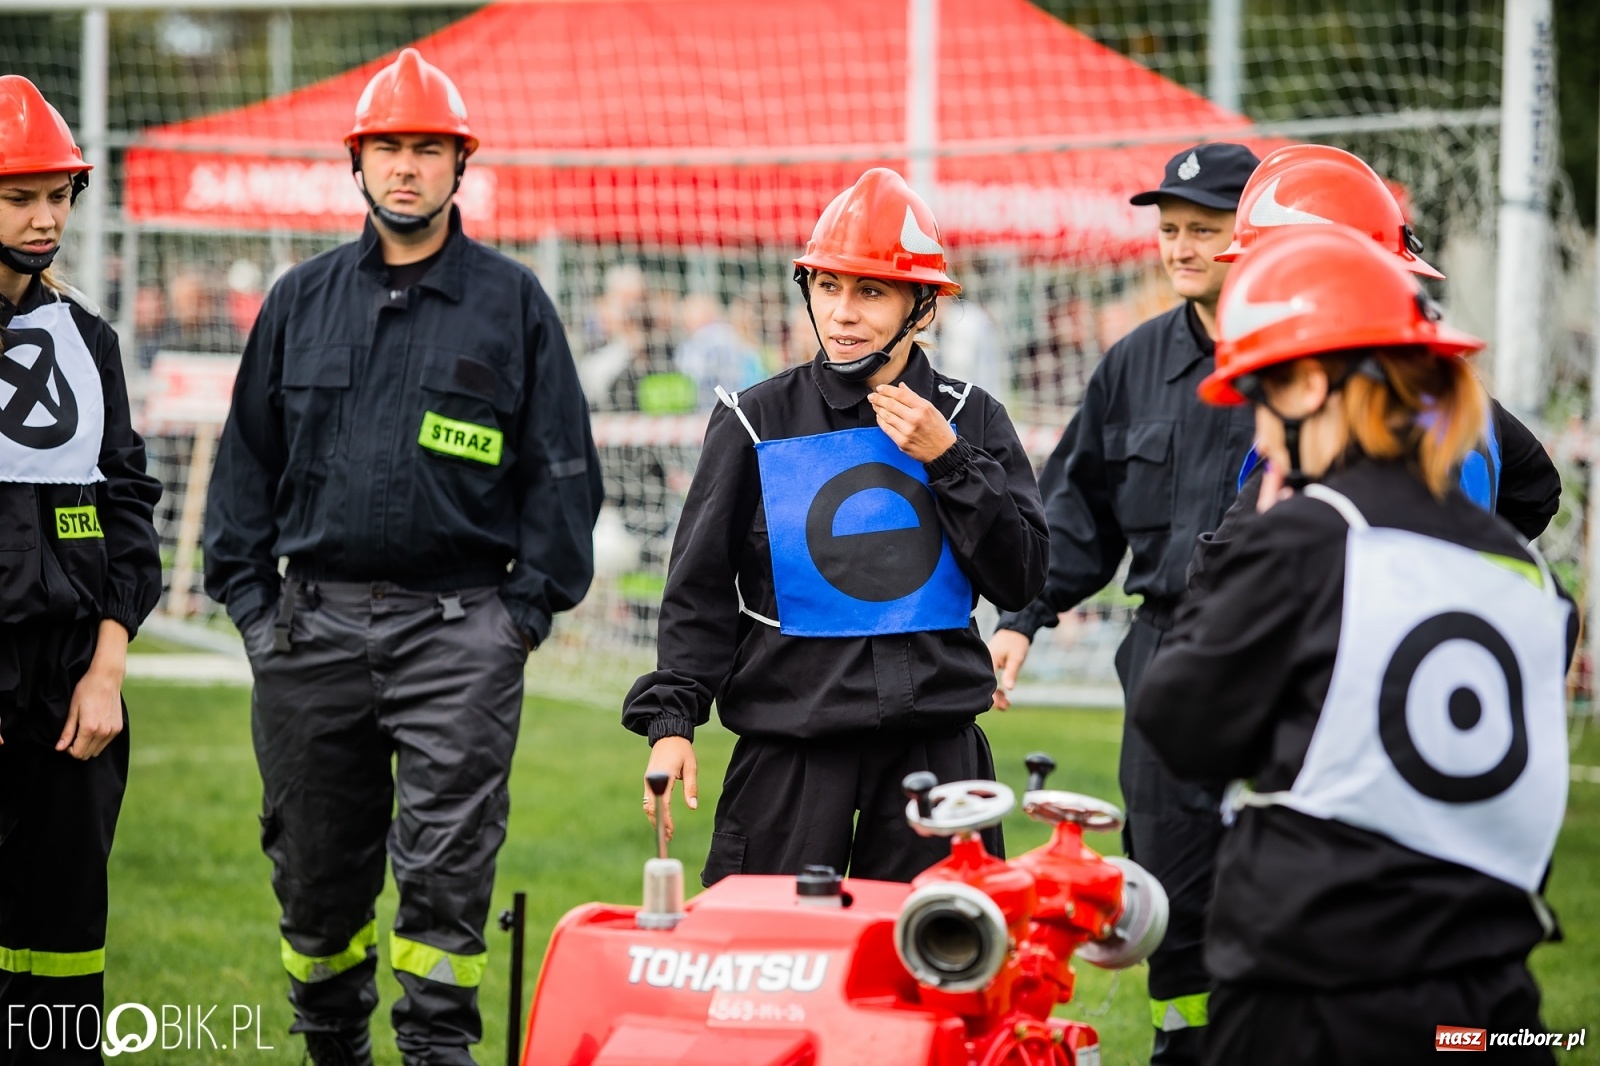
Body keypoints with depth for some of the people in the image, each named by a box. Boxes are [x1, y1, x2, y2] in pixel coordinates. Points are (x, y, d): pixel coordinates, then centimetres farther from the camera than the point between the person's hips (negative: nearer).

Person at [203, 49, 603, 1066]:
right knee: (315, 859, 8)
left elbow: (560, 465, 4)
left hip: (458, 627, -3)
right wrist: (248, 594, 6)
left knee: (447, 860, -8)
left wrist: (532, 605, -3)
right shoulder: (302, 300, 12)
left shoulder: (513, 302, 4)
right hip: (314, 625, 3)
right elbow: (249, 455, 15)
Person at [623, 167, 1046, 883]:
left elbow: (1020, 580, 3)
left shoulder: (970, 420, 7)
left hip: (935, 748, 1)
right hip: (790, 751, -1)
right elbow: (701, 589, 4)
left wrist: (947, 461, -6)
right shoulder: (756, 422, 3)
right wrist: (670, 717, -6)